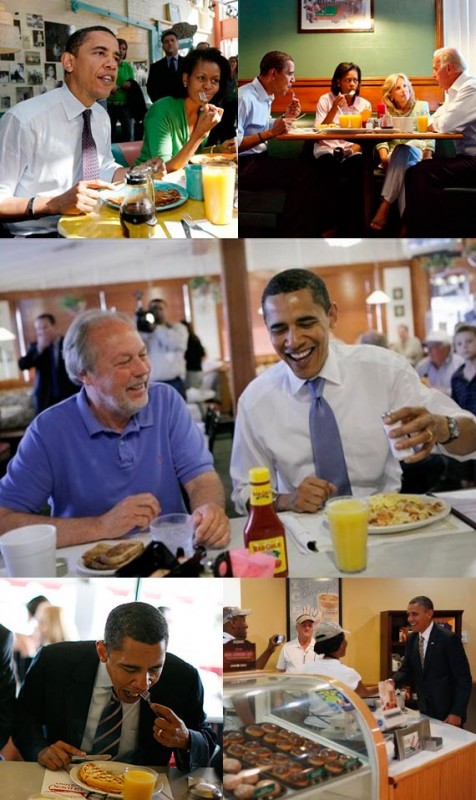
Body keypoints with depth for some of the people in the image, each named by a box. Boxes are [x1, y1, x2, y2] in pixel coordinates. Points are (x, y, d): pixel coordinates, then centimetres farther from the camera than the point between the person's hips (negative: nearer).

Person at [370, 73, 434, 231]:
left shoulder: (422, 106, 14)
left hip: (416, 153, -1)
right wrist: (384, 156, -19)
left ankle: (385, 206, -47)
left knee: (404, 150, -38)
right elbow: (381, 138, 3)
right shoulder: (387, 111, 15)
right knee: (404, 171, -37)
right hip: (395, 155, 1)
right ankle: (406, 219, -45)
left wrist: (427, 159, -13)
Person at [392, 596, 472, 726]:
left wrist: (457, 713, -20)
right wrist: (392, 682, -14)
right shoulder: (411, 639, 4)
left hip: (447, 712, -6)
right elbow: (406, 670, 7)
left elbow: (463, 679, -16)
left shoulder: (448, 638, -16)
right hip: (424, 710, 6)